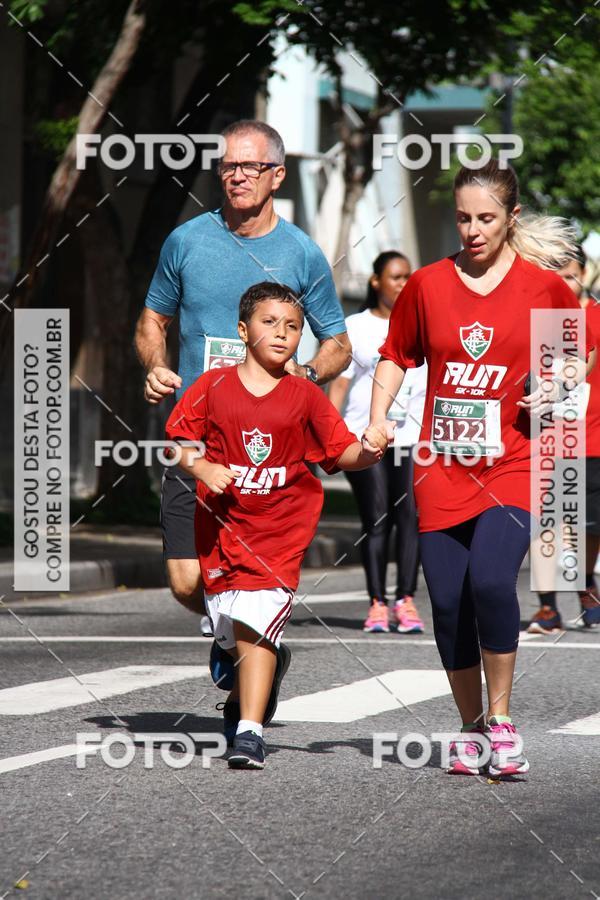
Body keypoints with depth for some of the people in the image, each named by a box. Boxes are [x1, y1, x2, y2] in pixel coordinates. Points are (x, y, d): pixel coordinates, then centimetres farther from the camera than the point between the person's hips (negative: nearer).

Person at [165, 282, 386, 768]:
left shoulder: (305, 397, 2)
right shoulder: (213, 386, 3)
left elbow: (341, 453, 3)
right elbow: (177, 441, 7)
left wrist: (367, 449, -17)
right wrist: (202, 468, -10)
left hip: (280, 527, -2)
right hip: (222, 523, 2)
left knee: (255, 625, -15)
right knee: (232, 630, 8)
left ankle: (250, 729, -15)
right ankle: (246, 693, 38)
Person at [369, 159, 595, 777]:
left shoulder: (543, 286, 1)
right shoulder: (427, 286, 6)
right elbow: (396, 357, 17)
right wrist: (377, 421, 4)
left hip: (511, 465, -3)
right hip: (442, 469, 3)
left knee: (491, 578, -22)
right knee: (448, 600, 1)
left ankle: (501, 719, -5)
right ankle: (470, 729, 19)